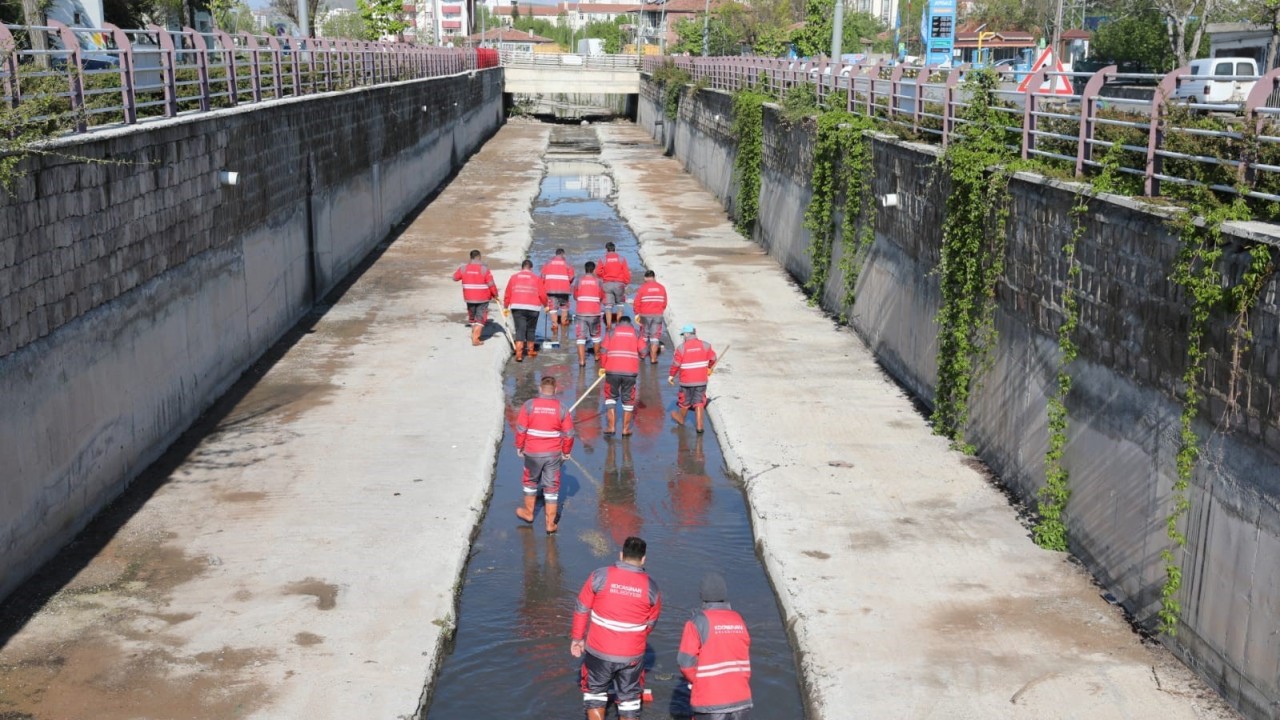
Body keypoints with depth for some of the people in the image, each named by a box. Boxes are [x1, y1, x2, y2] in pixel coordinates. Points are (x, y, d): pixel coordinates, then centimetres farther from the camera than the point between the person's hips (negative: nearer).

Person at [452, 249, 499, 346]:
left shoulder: (464, 269, -4)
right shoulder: (484, 269, -14)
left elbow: (455, 277, 12)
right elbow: (491, 284, -13)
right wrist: (495, 295, 3)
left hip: (469, 298, 4)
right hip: (483, 298, -4)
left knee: (472, 317, 23)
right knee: (480, 319, 4)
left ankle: (474, 334, 37)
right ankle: (475, 339, -3)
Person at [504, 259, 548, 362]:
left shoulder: (514, 277, 9)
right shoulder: (536, 279, 5)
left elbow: (507, 294, 10)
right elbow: (542, 294, 2)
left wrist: (505, 307, 22)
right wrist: (546, 305, 19)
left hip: (517, 307, 1)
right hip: (533, 308, -1)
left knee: (520, 330, -1)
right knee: (531, 329, 15)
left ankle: (519, 353, -15)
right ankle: (531, 351, 29)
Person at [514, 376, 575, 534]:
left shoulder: (529, 405, -9)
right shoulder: (561, 409, -6)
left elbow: (520, 429, -7)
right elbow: (569, 433, -3)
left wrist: (519, 447, 8)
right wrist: (566, 452, 12)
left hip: (532, 453, 0)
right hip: (553, 454, 0)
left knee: (530, 482, 23)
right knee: (552, 488, 8)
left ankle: (529, 513, 39)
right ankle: (550, 524, 12)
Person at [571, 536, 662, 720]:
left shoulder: (600, 576, -11)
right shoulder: (651, 587, -6)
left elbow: (582, 609, -5)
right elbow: (651, 623, 6)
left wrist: (577, 638, 9)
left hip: (599, 651, -1)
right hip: (632, 655, 1)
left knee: (595, 692, 20)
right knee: (629, 698, 18)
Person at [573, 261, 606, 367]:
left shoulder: (579, 281, 0)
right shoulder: (598, 281, 0)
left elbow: (575, 296, 10)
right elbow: (602, 297, 10)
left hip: (580, 313, -1)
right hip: (594, 313, 1)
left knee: (580, 336, 0)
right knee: (595, 335, 19)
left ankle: (581, 360, -8)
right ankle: (597, 356, 33)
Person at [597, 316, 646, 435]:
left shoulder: (612, 332, 7)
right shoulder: (635, 333, 9)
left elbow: (603, 350, 1)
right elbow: (643, 351, 1)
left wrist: (603, 366, 13)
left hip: (612, 370, 0)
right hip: (630, 371, 0)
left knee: (611, 396, 15)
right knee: (628, 399, 11)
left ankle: (611, 426, 10)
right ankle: (625, 429, 14)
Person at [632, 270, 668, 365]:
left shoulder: (642, 288, -7)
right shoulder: (661, 288, 0)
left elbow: (637, 303, -6)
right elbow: (664, 303, 3)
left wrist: (637, 313, 8)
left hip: (645, 315, -1)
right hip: (658, 315, 1)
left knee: (644, 335, 16)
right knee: (655, 337, 4)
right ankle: (653, 358, 1)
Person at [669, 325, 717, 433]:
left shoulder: (681, 348, -12)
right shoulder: (705, 346, -3)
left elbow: (676, 363, -9)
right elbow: (712, 359, 7)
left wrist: (671, 375, 6)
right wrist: (710, 368, 28)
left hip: (686, 381, -2)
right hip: (701, 380, 2)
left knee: (684, 401, 18)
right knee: (699, 402, 8)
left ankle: (681, 419, 41)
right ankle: (699, 425, 3)